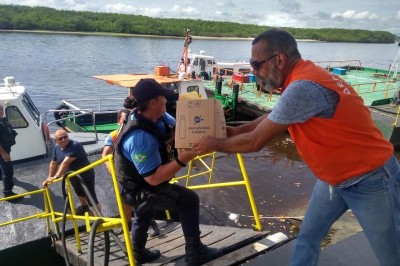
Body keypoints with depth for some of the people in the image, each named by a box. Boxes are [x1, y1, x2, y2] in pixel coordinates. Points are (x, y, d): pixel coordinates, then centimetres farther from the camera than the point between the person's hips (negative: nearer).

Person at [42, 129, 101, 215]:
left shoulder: (75, 146, -31)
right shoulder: (56, 147, -5)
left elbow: (65, 163, -37)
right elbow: (53, 163, 5)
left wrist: (56, 177, -39)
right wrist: (50, 178, 7)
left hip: (85, 176, -9)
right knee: (79, 193, 32)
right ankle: (84, 207, 58)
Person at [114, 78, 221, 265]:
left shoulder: (156, 116, -13)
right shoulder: (140, 138, -39)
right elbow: (154, 178, -37)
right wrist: (181, 161, -44)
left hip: (141, 183, 10)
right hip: (140, 190, -10)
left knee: (142, 218, 32)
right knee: (189, 200, -14)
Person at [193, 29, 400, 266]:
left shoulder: (303, 87, -32)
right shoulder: (302, 77, -2)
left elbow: (255, 142, -24)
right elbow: (274, 117, 15)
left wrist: (215, 144, -8)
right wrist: (237, 130, 6)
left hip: (370, 179, -9)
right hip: (333, 178, 9)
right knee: (307, 237, 16)